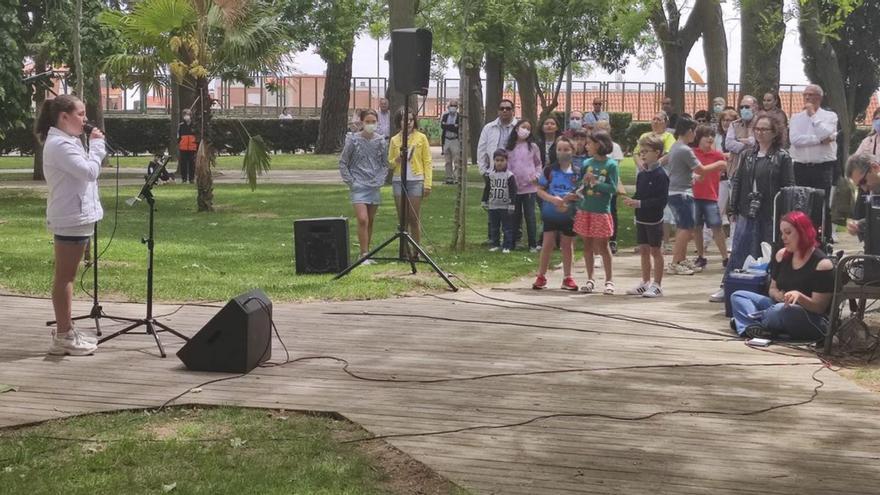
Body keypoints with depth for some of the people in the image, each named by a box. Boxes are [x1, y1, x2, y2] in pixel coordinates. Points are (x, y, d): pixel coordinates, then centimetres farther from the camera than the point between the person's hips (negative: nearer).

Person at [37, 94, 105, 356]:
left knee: (67, 276, 14)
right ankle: (63, 337, -2)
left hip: (77, 216, 11)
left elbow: (85, 172, 21)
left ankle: (66, 331, 21)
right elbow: (90, 171, -22)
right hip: (70, 219, -11)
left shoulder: (67, 142, 17)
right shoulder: (59, 144, -16)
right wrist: (97, 145, -13)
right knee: (65, 276, -6)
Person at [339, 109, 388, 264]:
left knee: (370, 221, 9)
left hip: (375, 186, 4)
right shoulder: (354, 140, -5)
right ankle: (364, 255, -12)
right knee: (362, 219, -15)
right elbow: (343, 163, 0)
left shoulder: (380, 140, 5)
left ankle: (367, 254, 18)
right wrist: (350, 181, -6)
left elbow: (384, 163, 14)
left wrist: (381, 179, 1)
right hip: (359, 186, -4)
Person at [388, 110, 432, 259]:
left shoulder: (421, 138, 3)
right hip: (398, 181, 3)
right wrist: (398, 159, -10)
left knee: (414, 218, -2)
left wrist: (427, 184, -6)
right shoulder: (394, 140, 9)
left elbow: (427, 162, 1)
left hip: (416, 181, -2)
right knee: (402, 218, 4)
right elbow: (390, 163, 12)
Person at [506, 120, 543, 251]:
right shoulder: (509, 147, 6)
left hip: (529, 186, -2)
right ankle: (514, 241, 17)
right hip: (514, 186, 2)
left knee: (530, 215, -1)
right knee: (515, 215, 9)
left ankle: (532, 244, 3)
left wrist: (536, 176, -6)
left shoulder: (533, 147, 4)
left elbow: (538, 164, 9)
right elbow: (506, 164, 10)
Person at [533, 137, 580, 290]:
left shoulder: (577, 173, 0)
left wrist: (570, 198, -17)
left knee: (567, 245, 10)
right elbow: (540, 190, 0)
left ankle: (567, 278, 19)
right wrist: (553, 199, -16)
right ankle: (541, 276, 11)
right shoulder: (549, 170, -1)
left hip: (569, 214, 1)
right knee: (548, 244, 1)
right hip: (550, 213, -1)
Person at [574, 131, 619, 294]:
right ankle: (590, 280, 19)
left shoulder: (611, 164, -7)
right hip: (585, 210, 4)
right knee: (587, 245, 9)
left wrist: (595, 182, -18)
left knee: (602, 246, 1)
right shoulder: (587, 163, 5)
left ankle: (609, 281, 10)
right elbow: (579, 184, 11)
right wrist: (584, 182, -8)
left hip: (601, 211, -4)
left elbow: (613, 188, -12)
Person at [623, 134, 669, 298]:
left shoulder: (660, 175, -16)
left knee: (655, 250, 2)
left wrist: (640, 203, -24)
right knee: (643, 250, 13)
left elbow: (662, 200, -21)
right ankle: (645, 282, 22)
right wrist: (632, 201, -7)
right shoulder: (641, 174, 8)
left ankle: (656, 285, 9)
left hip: (654, 219, -7)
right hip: (641, 218, 7)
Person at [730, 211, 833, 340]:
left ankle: (746, 321, -12)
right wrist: (778, 295, -11)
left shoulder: (822, 263, -14)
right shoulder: (782, 255, 6)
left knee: (782, 310, -40)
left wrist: (800, 297, -34)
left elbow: (819, 307, -15)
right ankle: (753, 327, -31)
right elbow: (772, 289, 14)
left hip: (814, 322, -8)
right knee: (738, 296, -2)